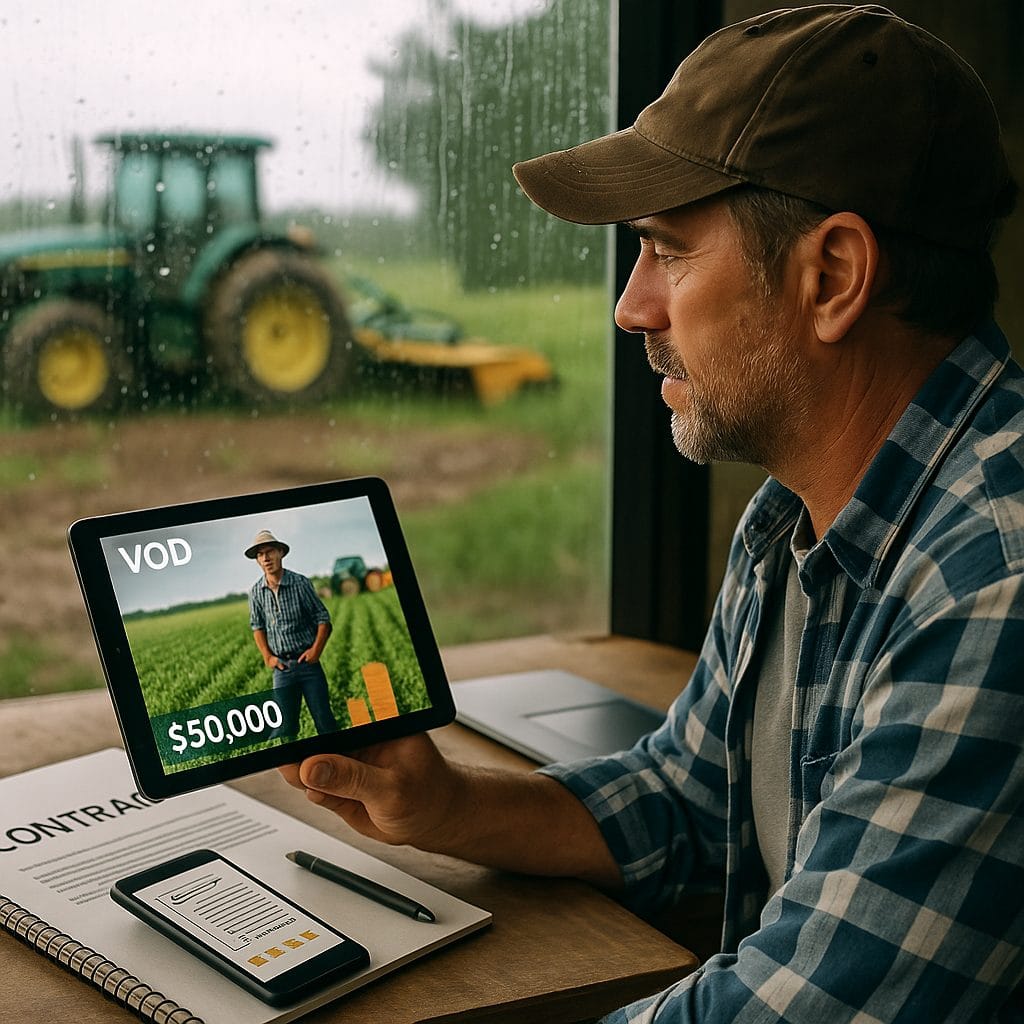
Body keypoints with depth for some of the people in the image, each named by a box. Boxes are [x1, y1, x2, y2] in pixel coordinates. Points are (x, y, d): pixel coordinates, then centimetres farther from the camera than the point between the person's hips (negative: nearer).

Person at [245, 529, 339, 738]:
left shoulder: (300, 583, -7)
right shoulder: (256, 591, 1)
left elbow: (323, 618, -2)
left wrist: (316, 650, -12)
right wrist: (267, 656, 3)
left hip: (307, 661, -2)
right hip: (281, 666, 2)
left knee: (324, 720, 1)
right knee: (285, 725, 2)